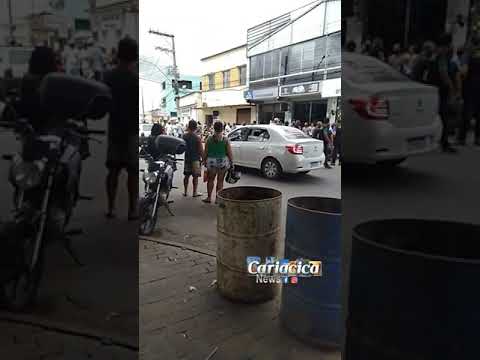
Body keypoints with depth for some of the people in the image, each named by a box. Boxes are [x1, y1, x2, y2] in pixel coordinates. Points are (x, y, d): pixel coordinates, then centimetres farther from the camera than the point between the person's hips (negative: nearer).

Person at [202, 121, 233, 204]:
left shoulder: (209, 139, -3)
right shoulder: (225, 140, -5)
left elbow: (206, 152, 1)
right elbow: (229, 152, -5)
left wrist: (204, 160, 11)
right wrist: (231, 162, 4)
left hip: (211, 161, 1)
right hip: (223, 161, 0)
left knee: (210, 179, 14)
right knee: (220, 181, 8)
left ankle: (209, 197, 17)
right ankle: (217, 198, 13)